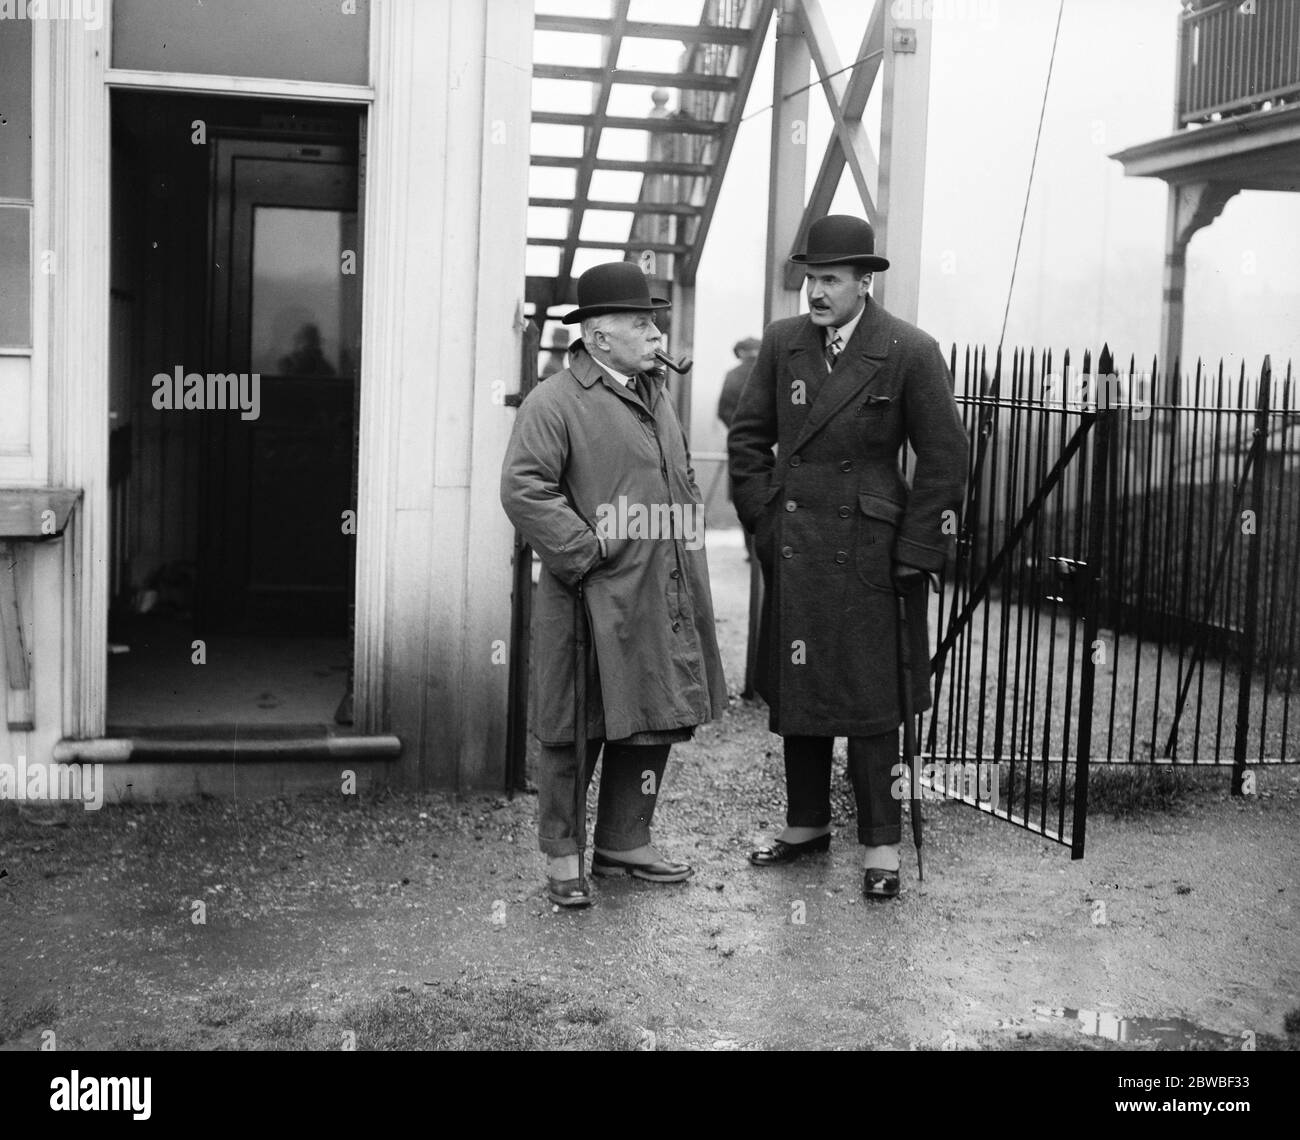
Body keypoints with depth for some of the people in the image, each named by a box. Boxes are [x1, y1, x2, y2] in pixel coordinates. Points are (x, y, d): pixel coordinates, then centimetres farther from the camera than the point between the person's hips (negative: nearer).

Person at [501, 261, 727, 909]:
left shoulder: (655, 395, 18)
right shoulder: (555, 401, -9)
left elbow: (683, 482, 27)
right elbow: (522, 490, -17)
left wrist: (687, 556, 15)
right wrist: (586, 551, -19)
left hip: (665, 600, 8)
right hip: (595, 601, -8)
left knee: (656, 723, 12)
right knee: (575, 732, 2)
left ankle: (624, 843, 26)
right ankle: (563, 855, 15)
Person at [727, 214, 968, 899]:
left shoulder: (910, 354, -7)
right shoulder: (782, 343, 5)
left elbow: (944, 457, -5)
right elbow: (748, 436, 14)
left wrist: (914, 553, -7)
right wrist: (762, 518, 6)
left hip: (866, 552, -4)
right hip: (792, 552, 5)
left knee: (868, 698, 0)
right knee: (794, 691, 12)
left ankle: (880, 843, 12)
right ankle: (805, 824, 27)